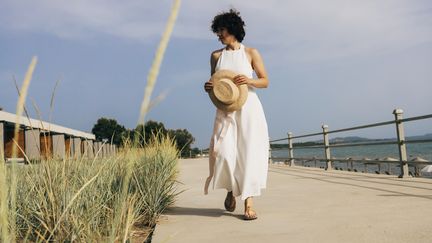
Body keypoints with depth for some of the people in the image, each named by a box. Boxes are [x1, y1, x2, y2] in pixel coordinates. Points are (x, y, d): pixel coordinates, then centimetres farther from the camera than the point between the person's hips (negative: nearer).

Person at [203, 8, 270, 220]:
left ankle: (248, 204, 1)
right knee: (224, 153, -11)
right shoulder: (216, 56, 11)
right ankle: (231, 190, 19)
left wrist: (250, 81, -15)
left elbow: (265, 81, 5)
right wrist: (208, 87, -6)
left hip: (249, 109, -1)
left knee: (249, 153, -6)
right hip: (225, 110, 2)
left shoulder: (251, 53, 5)